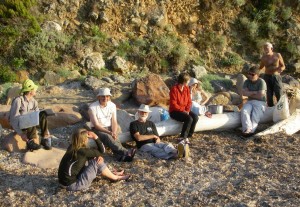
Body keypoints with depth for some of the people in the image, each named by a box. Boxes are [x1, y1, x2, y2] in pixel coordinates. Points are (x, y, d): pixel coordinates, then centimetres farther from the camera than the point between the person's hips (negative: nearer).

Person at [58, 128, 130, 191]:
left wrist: (98, 157, -11)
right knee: (97, 162, -12)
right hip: (72, 185, -8)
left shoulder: (72, 148, 2)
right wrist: (95, 137, -10)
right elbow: (102, 151, -8)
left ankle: (112, 174, 24)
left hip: (66, 181, 8)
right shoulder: (82, 151, -22)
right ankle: (115, 178, 7)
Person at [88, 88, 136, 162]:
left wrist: (114, 132, -23)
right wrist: (109, 132, -27)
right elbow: (96, 125, -17)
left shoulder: (112, 105, -2)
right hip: (97, 129, -4)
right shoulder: (92, 107, -14)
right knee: (107, 136, -34)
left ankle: (120, 155, -48)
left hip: (109, 128, 4)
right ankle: (126, 152, -49)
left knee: (114, 137, -30)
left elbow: (114, 122, -3)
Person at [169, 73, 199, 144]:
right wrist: (183, 110, -20)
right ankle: (183, 137, -18)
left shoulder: (187, 88, 5)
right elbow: (173, 104, -18)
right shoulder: (174, 89, -15)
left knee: (195, 117, -19)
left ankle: (188, 136, -13)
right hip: (175, 111, -6)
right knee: (189, 119, -28)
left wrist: (187, 110, -9)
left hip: (185, 110, 7)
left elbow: (189, 101, 7)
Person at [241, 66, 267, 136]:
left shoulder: (261, 82, -7)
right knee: (244, 111, -29)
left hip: (260, 102, -3)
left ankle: (251, 130, -47)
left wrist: (249, 94, -4)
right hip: (250, 102, 4)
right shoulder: (247, 81, 8)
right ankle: (247, 129, -44)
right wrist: (254, 92, -13)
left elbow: (260, 96, -16)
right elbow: (244, 93, -4)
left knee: (255, 116, -31)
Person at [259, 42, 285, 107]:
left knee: (280, 96, -7)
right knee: (269, 96, 3)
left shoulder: (277, 55, -4)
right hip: (267, 77, 2)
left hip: (276, 77, -2)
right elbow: (260, 67, 14)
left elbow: (283, 66, 3)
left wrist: (281, 69, -19)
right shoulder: (264, 57, 0)